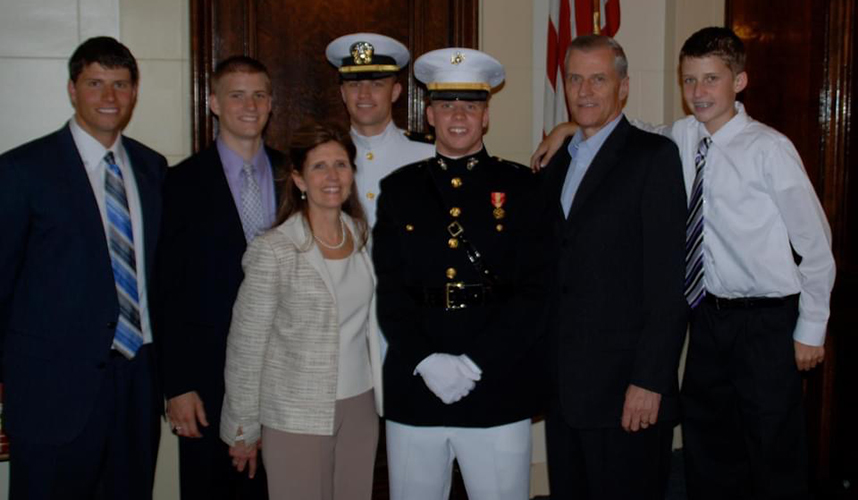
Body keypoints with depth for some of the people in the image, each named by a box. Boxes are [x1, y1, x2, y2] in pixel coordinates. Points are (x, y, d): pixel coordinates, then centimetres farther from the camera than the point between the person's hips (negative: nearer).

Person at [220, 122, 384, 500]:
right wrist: (243, 428, -4)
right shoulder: (274, 250, -13)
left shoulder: (362, 235, 3)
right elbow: (246, 344, -8)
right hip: (297, 413, -5)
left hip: (360, 405, 5)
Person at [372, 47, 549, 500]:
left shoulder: (521, 186, 3)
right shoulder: (399, 188, 9)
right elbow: (389, 290, 3)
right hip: (413, 391, 2)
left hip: (497, 391, -1)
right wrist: (426, 361, -10)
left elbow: (535, 289, -4)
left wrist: (474, 362, -12)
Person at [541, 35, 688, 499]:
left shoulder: (654, 156, -6)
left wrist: (650, 380, -18)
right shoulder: (557, 163, 15)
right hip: (563, 386, 6)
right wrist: (543, 366, 9)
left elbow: (667, 278, -13)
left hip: (624, 386, -6)